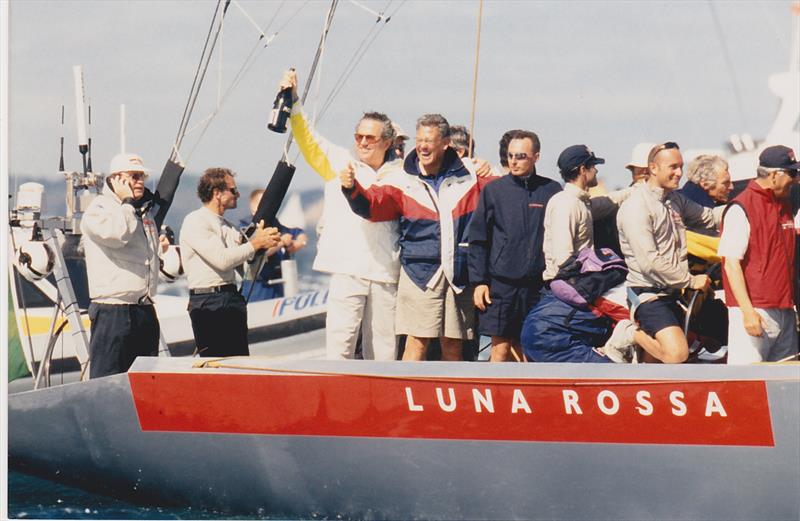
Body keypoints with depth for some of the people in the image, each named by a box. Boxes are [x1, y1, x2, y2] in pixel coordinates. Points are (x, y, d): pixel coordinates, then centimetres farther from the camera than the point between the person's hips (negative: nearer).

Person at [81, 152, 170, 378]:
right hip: (112, 311, -8)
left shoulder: (144, 213, 21)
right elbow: (116, 233, -25)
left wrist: (162, 246, 16)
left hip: (145, 309, 8)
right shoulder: (98, 209, -4)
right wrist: (128, 202, -12)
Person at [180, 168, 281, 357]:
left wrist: (264, 241, 4)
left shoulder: (228, 227, 19)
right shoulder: (195, 222, -8)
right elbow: (222, 260, -19)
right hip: (208, 303, -8)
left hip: (232, 299, 8)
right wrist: (256, 243, -12)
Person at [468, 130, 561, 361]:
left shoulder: (551, 191, 5)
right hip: (500, 283, -1)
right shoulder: (494, 190, 4)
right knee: (501, 348, -2)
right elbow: (477, 240, 4)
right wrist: (478, 281, -3)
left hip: (537, 285, 1)